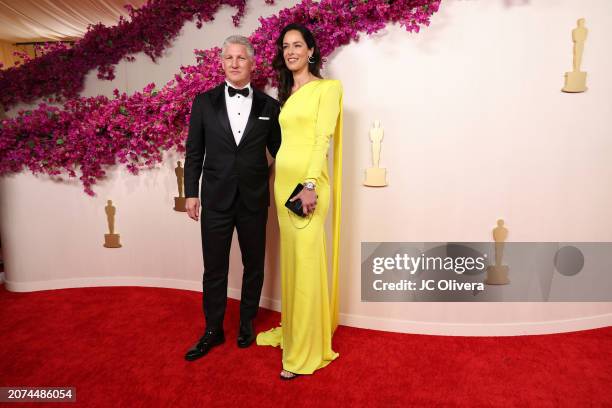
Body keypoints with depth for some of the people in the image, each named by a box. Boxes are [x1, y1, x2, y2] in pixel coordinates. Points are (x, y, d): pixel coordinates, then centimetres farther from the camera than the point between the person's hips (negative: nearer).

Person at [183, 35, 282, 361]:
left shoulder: (269, 106, 2)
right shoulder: (204, 102, 3)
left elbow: (278, 150, 4)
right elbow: (194, 152, 4)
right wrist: (190, 193, 1)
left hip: (254, 199, 0)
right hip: (216, 199, 0)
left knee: (253, 265, 13)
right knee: (214, 268, 9)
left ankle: (247, 324, 34)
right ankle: (213, 330, 27)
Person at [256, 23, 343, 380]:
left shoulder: (327, 88, -2)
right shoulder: (286, 93, 19)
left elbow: (323, 140, -12)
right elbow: (283, 139, 16)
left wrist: (310, 185, -21)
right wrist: (282, 181, 8)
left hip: (308, 182, -7)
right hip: (283, 180, 7)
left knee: (306, 261, -5)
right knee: (291, 259, 13)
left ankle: (307, 350, 7)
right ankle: (291, 328, 29)